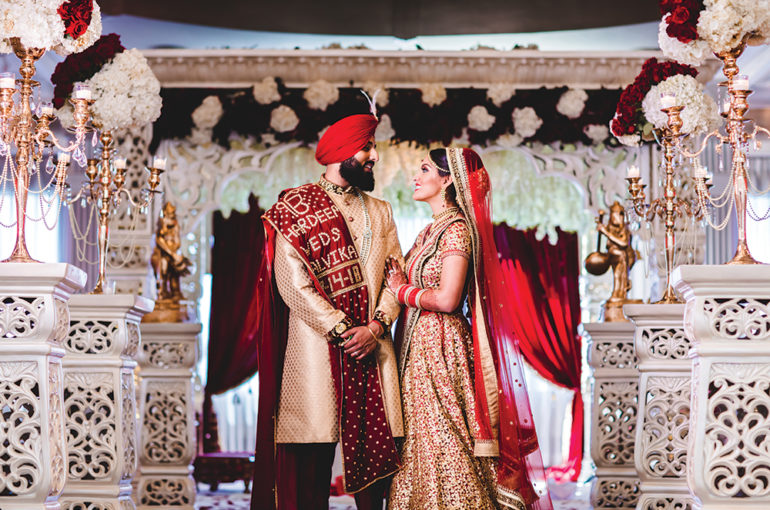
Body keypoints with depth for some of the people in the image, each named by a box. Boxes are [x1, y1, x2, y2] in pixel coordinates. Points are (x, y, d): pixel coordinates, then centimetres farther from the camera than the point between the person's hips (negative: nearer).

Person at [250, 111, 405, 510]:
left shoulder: (379, 211, 19)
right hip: (316, 347, -4)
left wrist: (376, 327, -8)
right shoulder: (296, 206, 2)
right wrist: (342, 331, -13)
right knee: (312, 456, -5)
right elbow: (292, 283, -8)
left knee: (375, 446, 0)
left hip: (372, 347, 4)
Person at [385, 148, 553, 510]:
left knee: (442, 440, -6)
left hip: (441, 347, -9)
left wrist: (402, 291, -7)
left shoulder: (457, 229, -12)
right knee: (421, 440, 9)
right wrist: (401, 284, 4)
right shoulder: (431, 230, 16)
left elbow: (447, 299, -20)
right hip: (417, 346, 9)